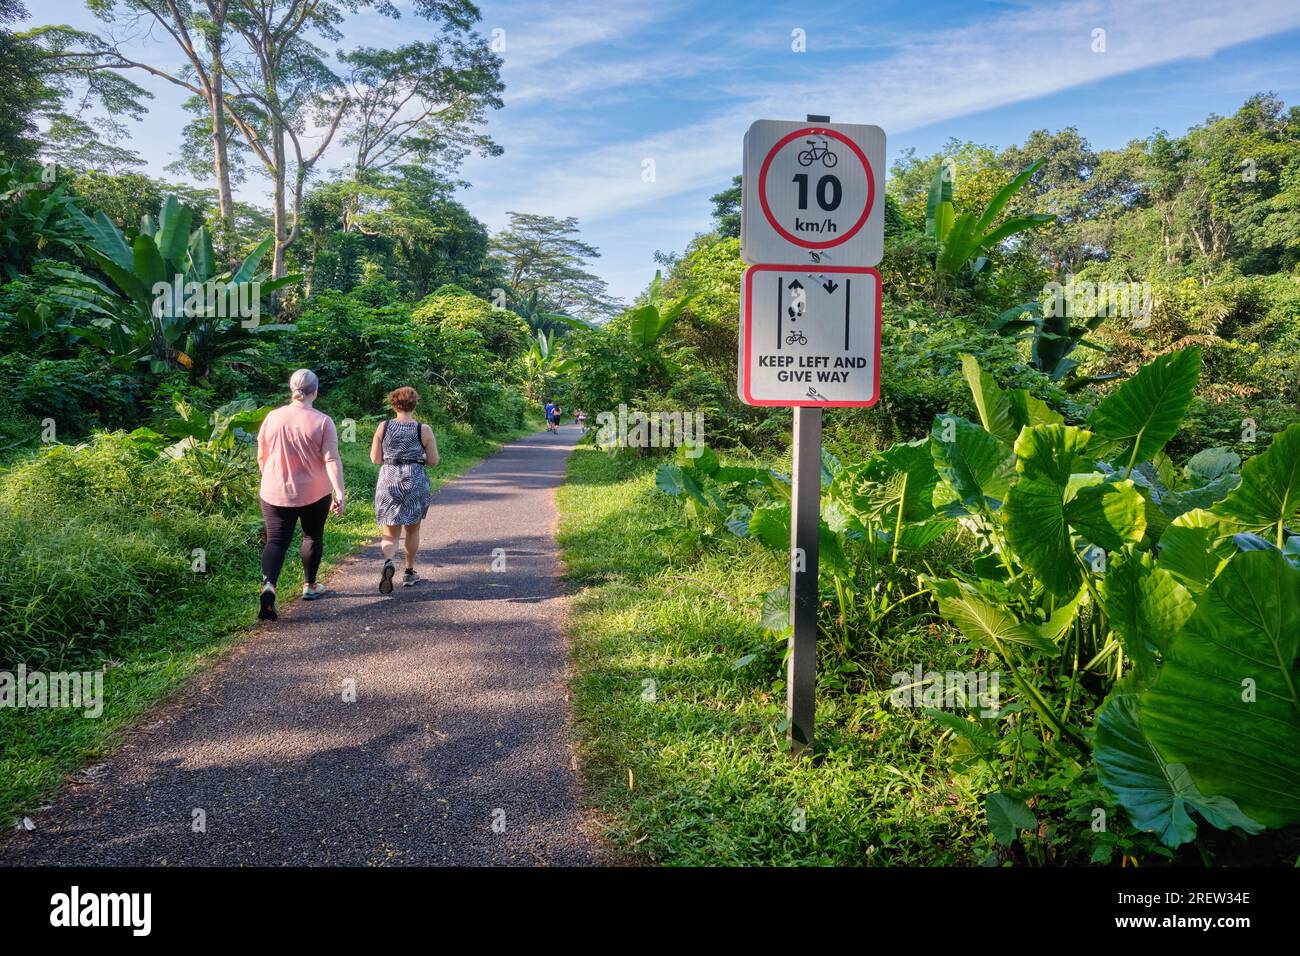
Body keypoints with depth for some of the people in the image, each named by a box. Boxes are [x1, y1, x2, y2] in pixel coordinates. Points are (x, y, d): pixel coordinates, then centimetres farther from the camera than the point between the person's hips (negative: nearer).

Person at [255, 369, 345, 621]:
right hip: (315, 494, -1)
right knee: (313, 536, 20)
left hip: (275, 494, 1)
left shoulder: (272, 418, -2)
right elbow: (332, 461, -17)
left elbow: (261, 458, 7)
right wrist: (340, 494, -17)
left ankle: (268, 584, -21)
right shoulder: (323, 422, -11)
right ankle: (309, 585, 31)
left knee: (277, 541, 4)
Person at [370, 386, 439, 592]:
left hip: (388, 482, 0)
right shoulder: (424, 430, -6)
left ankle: (388, 562, -23)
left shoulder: (383, 427, -2)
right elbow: (433, 461, -2)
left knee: (391, 534, 6)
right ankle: (409, 572, 29)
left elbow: (375, 458, 2)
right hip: (415, 482, 0)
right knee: (412, 529, 20)